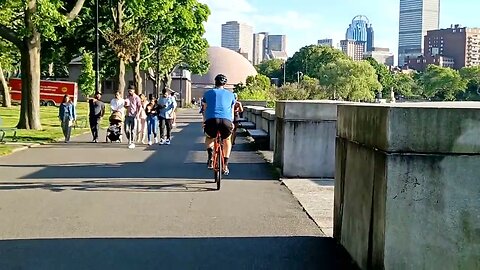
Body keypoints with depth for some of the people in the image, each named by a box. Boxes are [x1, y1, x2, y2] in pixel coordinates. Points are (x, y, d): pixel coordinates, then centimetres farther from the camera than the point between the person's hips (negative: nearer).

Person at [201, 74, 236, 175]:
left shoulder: (208, 93, 23)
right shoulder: (230, 94, 25)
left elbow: (205, 110, 30)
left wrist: (204, 122, 41)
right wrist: (232, 123, 47)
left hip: (211, 120, 0)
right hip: (226, 121, 0)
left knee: (209, 138, 30)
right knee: (227, 140, 30)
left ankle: (210, 155, 2)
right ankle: (225, 165, 23)